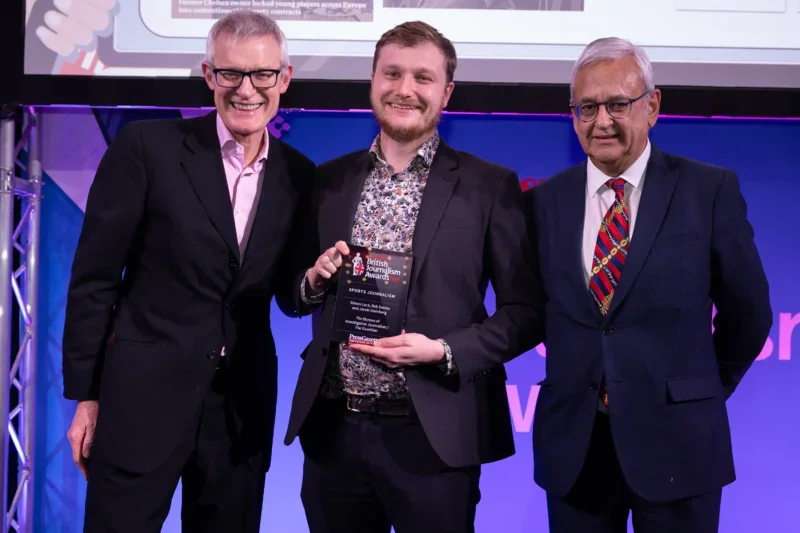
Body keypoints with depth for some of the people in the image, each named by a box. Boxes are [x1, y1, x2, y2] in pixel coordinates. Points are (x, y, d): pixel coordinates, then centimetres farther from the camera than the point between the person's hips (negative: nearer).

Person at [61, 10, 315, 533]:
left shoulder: (299, 174, 4)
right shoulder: (146, 147, -7)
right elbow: (94, 277, -5)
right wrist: (84, 394, -5)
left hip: (245, 406, 4)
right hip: (143, 396, -3)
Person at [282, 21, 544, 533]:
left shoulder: (490, 186, -3)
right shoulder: (329, 180, 8)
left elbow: (526, 312, -3)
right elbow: (295, 296, 15)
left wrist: (444, 351, -16)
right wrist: (314, 280, -7)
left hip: (431, 436, -3)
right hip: (332, 430, 3)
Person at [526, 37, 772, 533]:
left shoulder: (710, 190, -4)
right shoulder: (545, 200, 3)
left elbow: (746, 312, 5)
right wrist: (579, 381, 7)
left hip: (675, 438, -2)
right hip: (572, 441, 2)